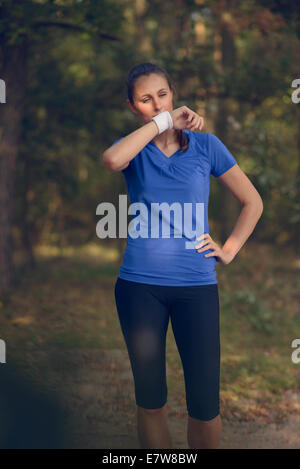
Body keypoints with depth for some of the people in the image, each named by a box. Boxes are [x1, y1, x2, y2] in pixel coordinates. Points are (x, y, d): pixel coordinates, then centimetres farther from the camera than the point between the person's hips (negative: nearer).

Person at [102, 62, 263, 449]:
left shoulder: (205, 144, 5)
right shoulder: (134, 148, 4)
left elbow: (252, 202, 12)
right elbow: (112, 160, -23)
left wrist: (229, 250, 1)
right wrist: (163, 122, -16)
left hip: (196, 285, 0)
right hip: (139, 285, 0)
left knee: (205, 404, -3)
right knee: (150, 400, 7)